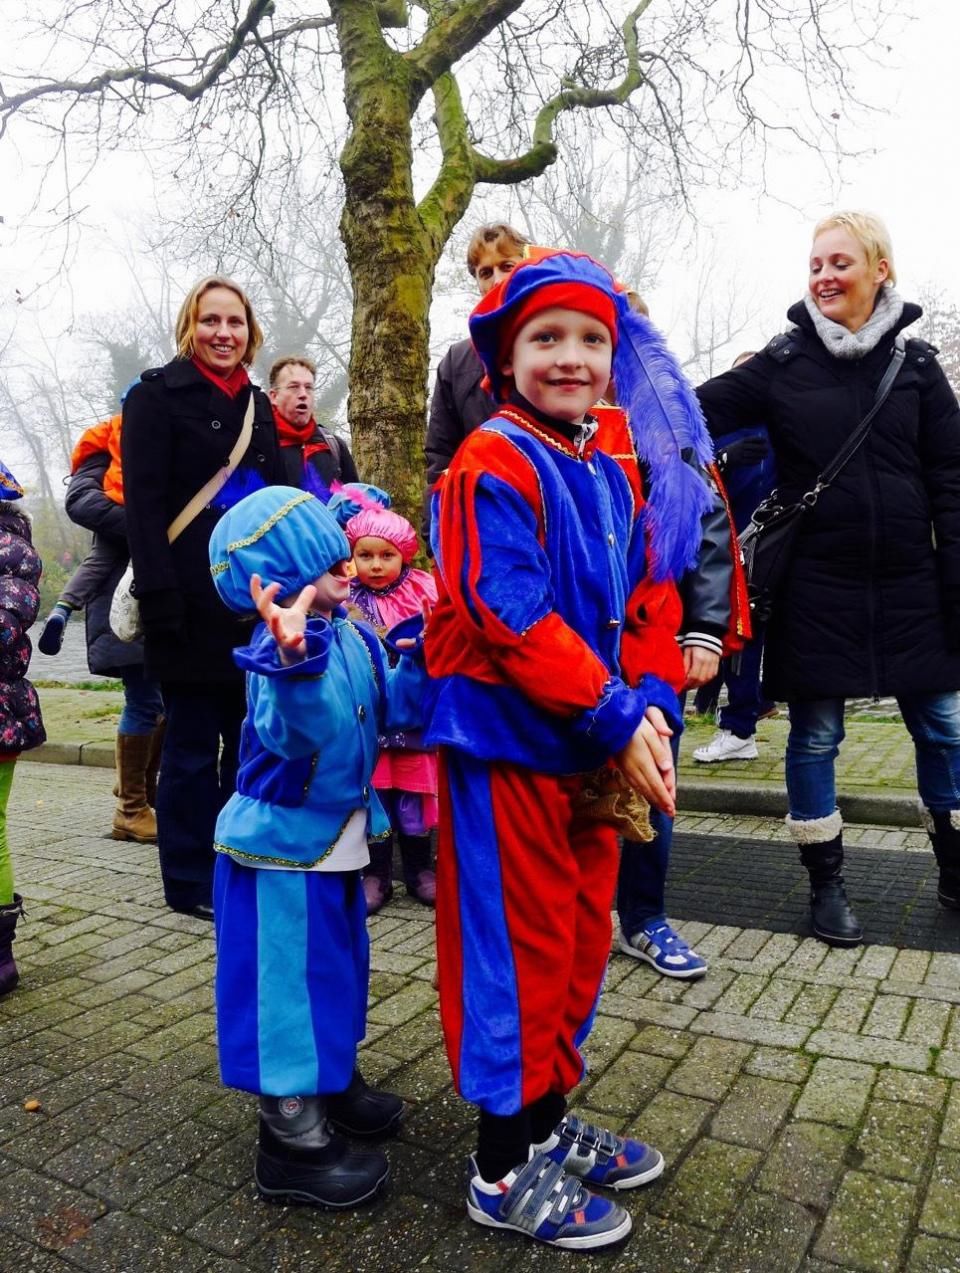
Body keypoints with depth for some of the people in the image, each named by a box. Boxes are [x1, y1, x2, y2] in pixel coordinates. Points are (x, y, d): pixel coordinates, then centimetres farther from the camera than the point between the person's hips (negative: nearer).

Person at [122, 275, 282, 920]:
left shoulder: (259, 405, 16)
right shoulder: (157, 395, -2)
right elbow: (144, 504, -10)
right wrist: (161, 599, -19)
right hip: (193, 604, -6)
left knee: (250, 738, 10)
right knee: (193, 742, 2)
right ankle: (191, 881, 16)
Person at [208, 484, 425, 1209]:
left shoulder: (352, 637, 2)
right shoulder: (279, 649, -25)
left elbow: (390, 709, 11)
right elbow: (296, 733, -42)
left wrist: (420, 654, -3)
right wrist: (294, 660, -59)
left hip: (337, 838, 9)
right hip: (284, 845, -9)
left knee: (339, 968, 23)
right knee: (291, 979, 3)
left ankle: (335, 1086, 45)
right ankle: (293, 1140, 20)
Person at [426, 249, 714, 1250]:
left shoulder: (615, 474, 12)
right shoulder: (494, 465, -14)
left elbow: (641, 600, 11)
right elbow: (514, 618, -22)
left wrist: (649, 705, -4)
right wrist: (615, 719, -21)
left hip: (589, 745, 8)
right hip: (504, 739, -8)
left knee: (581, 936, 18)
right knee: (517, 944, 3)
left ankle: (550, 1118, 39)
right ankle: (503, 1169, 23)